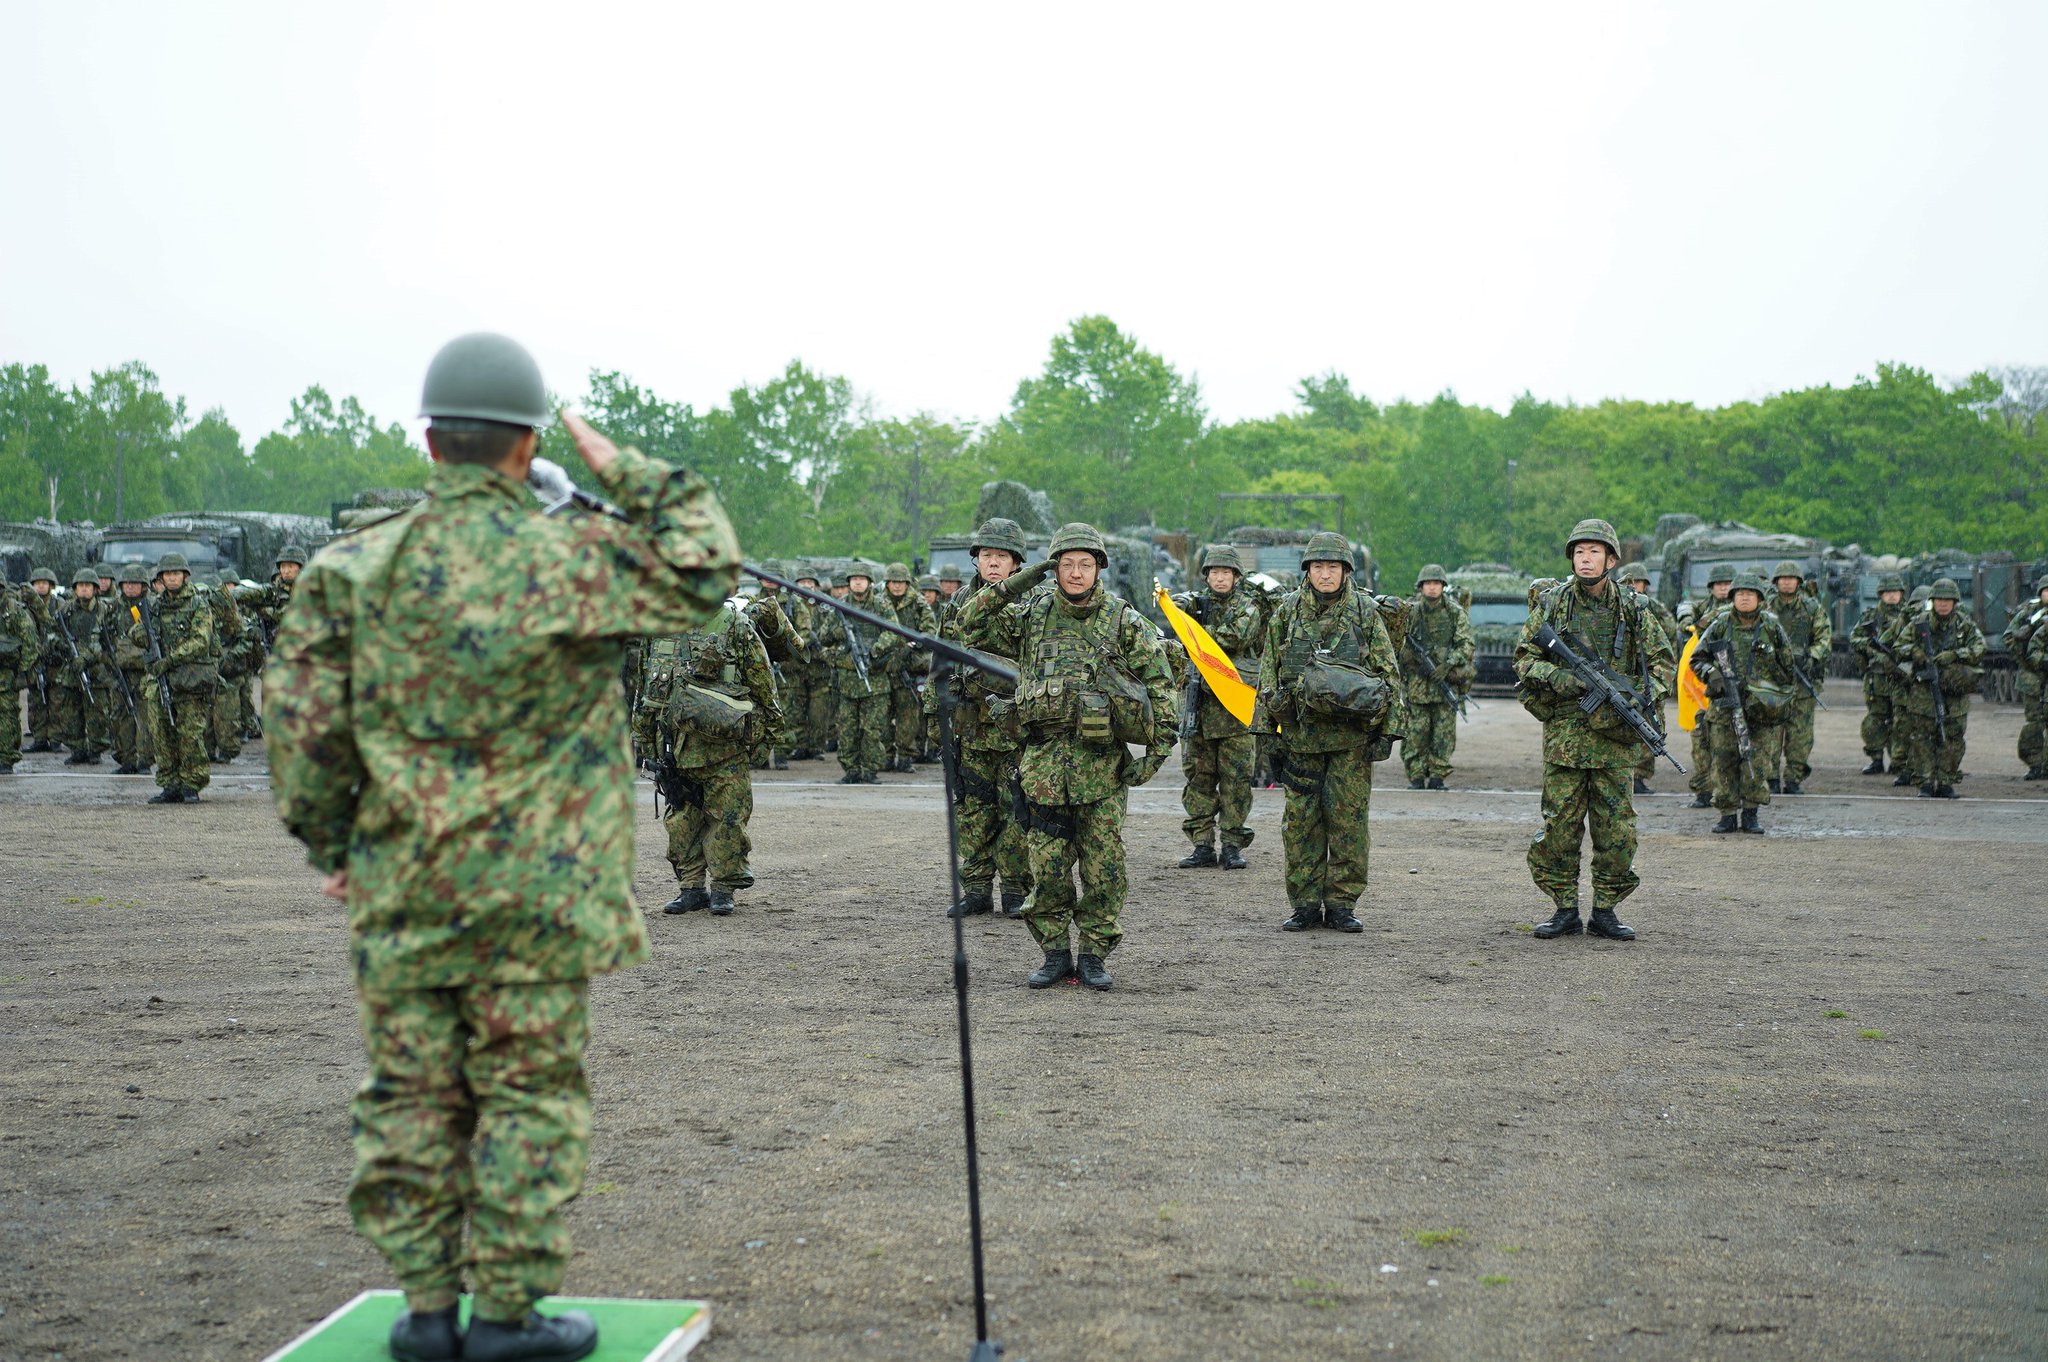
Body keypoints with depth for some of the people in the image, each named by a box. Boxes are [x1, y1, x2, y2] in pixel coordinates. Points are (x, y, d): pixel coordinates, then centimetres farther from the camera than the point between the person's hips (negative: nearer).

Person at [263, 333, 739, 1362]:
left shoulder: (353, 568, 0)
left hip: (399, 885, 3)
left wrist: (327, 841, 12)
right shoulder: (569, 561, -9)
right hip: (531, 885, -3)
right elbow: (704, 573, 1)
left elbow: (301, 718, 0)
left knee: (411, 1093, 11)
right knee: (529, 1092, 6)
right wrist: (626, 473, 6)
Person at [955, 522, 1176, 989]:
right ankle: (1056, 954, 15)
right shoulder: (1031, 614, 7)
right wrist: (1007, 589, -7)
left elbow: (1158, 684, 1)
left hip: (1102, 763, -1)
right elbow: (971, 627, 7)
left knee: (1103, 864, 2)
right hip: (1044, 762, 1)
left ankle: (1094, 955, 13)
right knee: (1047, 865, 3)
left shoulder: (1124, 621, 1)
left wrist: (1160, 747, -7)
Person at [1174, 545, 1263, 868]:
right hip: (1198, 698, 3)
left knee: (1236, 776, -2)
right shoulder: (1199, 600, 12)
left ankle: (1233, 846, 3)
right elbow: (1178, 607, -10)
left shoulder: (1248, 606, 4)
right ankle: (1202, 845, 9)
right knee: (1197, 774, 4)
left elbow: (1237, 636, -14)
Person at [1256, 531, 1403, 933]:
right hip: (1301, 734, 2)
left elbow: (1390, 674, 3)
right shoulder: (1287, 613, 6)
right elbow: (1268, 674, 10)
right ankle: (1305, 905, 12)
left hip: (1352, 735, -1)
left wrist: (1387, 731, -3)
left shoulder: (1366, 612, 2)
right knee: (1301, 821, 3)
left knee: (1349, 821, 0)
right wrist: (1266, 732, 5)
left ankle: (1342, 904, 9)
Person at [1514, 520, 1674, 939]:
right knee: (1560, 823, 0)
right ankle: (1565, 909, 9)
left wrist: (1646, 693, -5)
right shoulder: (1551, 604, 4)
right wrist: (1558, 678, -14)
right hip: (1564, 734, -1)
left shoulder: (1634, 609, 6)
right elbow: (1525, 658, 5)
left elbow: (1661, 659, 13)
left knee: (1616, 826, 2)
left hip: (1615, 735, 1)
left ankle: (1605, 910, 11)